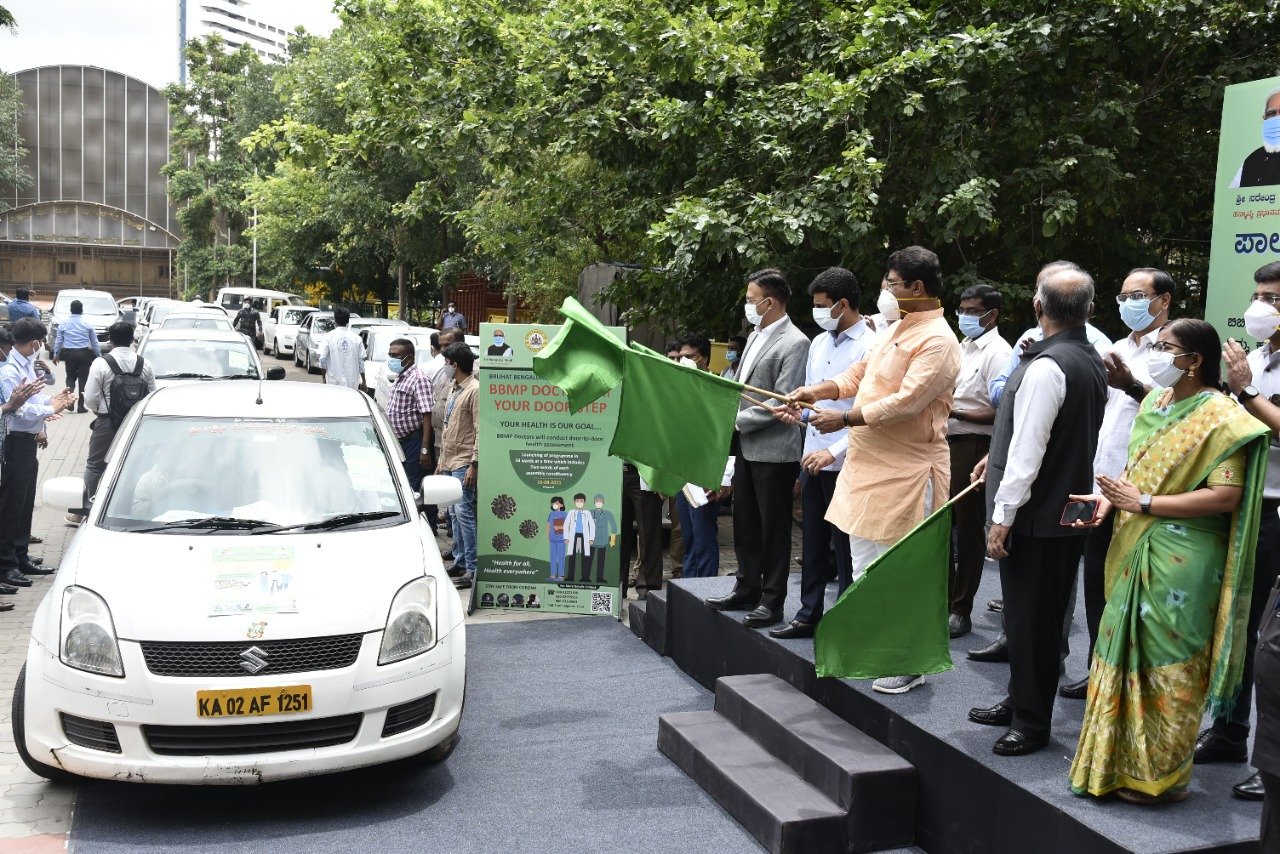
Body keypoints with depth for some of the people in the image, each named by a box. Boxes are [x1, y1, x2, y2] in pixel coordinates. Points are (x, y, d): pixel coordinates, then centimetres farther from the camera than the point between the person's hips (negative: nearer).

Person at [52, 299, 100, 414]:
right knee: (83, 379, 3)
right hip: (84, 354, -1)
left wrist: (56, 354, 14)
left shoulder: (64, 323, 2)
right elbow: (94, 342, 3)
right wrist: (99, 355, 11)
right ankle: (80, 405, 1)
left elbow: (58, 340, 5)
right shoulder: (87, 324, -1)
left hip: (69, 354, 1)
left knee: (70, 377, 14)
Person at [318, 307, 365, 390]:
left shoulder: (328, 337, -4)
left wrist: (324, 377, 9)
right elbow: (361, 362, 5)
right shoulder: (356, 338, 2)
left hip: (334, 382, -2)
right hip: (352, 383, 2)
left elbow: (323, 359, -5)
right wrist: (363, 381, 13)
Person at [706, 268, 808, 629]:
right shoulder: (756, 336, 13)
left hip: (773, 450, -9)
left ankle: (772, 602, 10)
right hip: (745, 446, 9)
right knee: (745, 522, 15)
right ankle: (747, 589, 27)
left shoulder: (794, 343, -14)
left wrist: (738, 421, -15)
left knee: (773, 527, 2)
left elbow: (782, 401, -19)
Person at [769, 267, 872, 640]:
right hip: (812, 458, 8)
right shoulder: (818, 343, 12)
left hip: (845, 463, -8)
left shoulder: (870, 347, -13)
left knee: (845, 547, 3)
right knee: (813, 542, 16)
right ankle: (809, 614, 27)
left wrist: (833, 452, -21)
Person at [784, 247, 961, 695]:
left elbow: (906, 402, -24)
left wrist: (844, 419, -22)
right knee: (865, 562, 16)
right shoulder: (894, 330, 14)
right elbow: (858, 374, 20)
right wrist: (816, 391, 5)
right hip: (869, 465, 10)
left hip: (906, 471, -10)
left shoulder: (936, 341, -16)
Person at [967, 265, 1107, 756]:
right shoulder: (1092, 361, 9)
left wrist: (1003, 516, -18)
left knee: (1030, 619, 1)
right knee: (1041, 616, 18)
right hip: (1068, 510, 10)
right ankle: (1020, 702, 32)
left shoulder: (1046, 367, -20)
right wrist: (1000, 457, 24)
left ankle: (1031, 723, 11)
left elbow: (1028, 451, -22)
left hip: (1035, 515, -9)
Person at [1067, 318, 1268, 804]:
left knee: (1169, 664, 2)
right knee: (1129, 655, 13)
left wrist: (1143, 503, -19)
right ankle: (1120, 760, 25)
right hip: (1137, 554, 8)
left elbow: (1225, 496, -20)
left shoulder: (1220, 417, -13)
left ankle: (1162, 776, 16)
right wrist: (1109, 498, -2)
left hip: (1183, 562, -7)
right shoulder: (1155, 403, 12)